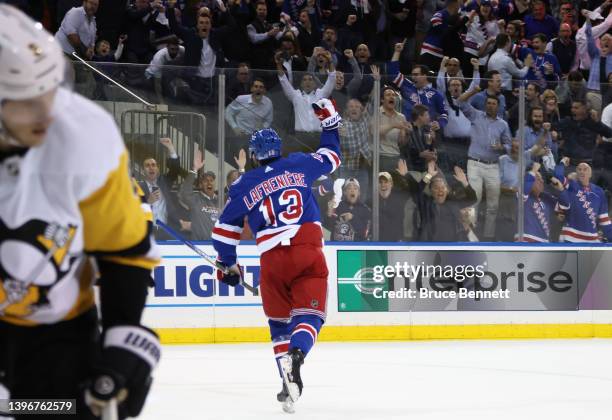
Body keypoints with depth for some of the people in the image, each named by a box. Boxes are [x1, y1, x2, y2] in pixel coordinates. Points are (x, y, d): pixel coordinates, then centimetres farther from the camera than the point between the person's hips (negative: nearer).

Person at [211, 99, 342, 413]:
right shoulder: (299, 165, 10)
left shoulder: (244, 186, 11)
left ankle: (289, 381, 9)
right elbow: (331, 157, 28)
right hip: (309, 253, 0)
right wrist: (329, 122, 41)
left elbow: (224, 230, 14)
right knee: (309, 316, -2)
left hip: (273, 260, 0)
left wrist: (228, 264, 28)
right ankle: (295, 357, -34)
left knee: (279, 320, 18)